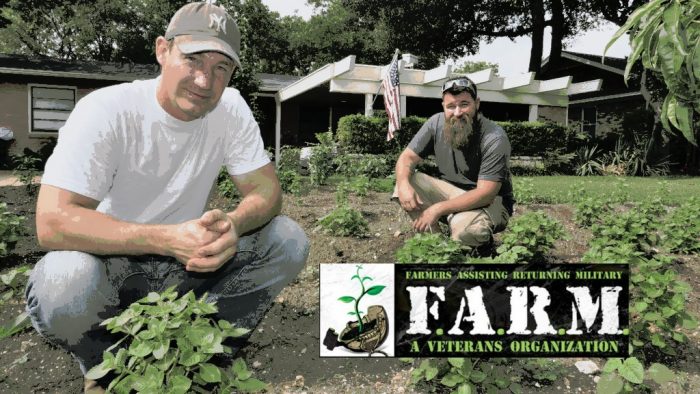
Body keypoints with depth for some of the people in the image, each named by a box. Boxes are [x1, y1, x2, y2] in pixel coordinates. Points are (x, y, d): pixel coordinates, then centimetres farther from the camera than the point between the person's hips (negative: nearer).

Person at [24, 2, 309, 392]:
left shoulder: (231, 108, -10)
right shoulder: (106, 111, -22)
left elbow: (267, 190, -9)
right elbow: (53, 223, -29)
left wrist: (233, 224, -33)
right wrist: (168, 239, -39)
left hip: (188, 263, 3)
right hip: (110, 264, -3)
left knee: (289, 241, -15)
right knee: (63, 286, -36)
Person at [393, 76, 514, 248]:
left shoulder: (494, 138, -23)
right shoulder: (436, 123, -9)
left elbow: (486, 193, -27)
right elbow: (407, 158, -5)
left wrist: (438, 209, -33)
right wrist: (403, 184, -29)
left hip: (489, 201, -5)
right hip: (450, 191, 5)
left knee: (463, 226, -38)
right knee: (407, 181, -17)